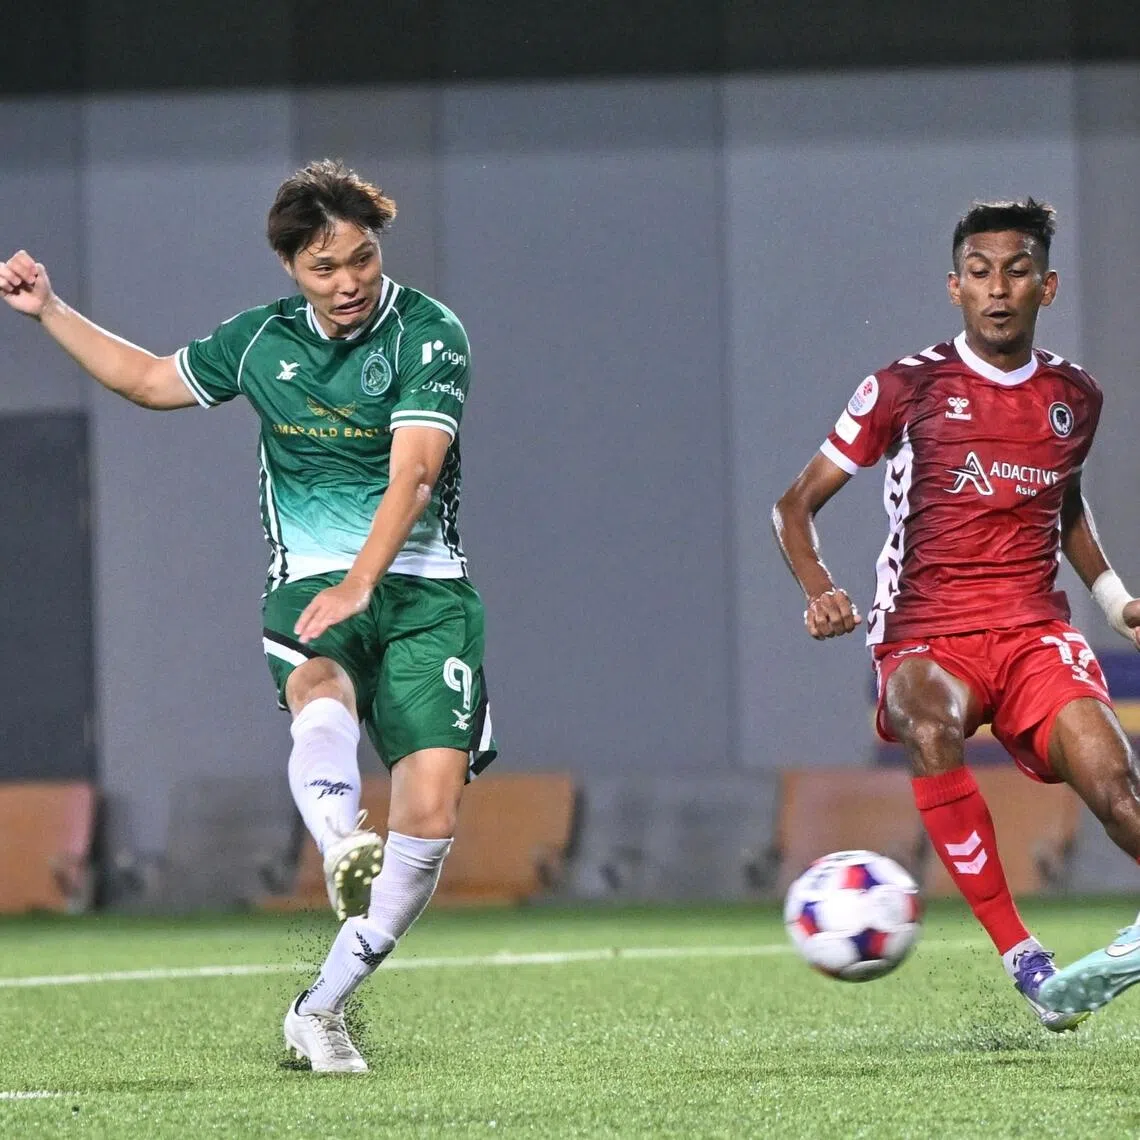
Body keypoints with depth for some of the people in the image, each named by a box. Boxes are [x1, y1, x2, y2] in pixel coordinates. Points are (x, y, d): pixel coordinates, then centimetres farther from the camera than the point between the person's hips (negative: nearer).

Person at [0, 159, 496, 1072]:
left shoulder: (429, 335, -6)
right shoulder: (262, 340, 9)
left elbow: (412, 472, -19)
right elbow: (150, 380, 29)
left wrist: (358, 585, -32)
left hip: (420, 586, -2)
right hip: (312, 581, 2)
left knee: (432, 806, -14)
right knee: (322, 697, -35)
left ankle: (323, 1005, -2)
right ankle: (343, 847, -64)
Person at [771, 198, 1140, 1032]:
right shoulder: (906, 388, 2)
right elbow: (796, 504, 7)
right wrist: (820, 591, -11)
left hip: (1036, 633, 3)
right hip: (927, 637, -3)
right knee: (930, 725, -38)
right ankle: (1020, 954, -33)